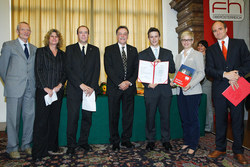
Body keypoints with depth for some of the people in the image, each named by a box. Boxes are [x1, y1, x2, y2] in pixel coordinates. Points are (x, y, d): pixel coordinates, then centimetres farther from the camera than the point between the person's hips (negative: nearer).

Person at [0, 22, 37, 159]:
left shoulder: (34, 49, 14)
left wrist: (34, 84, 9)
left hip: (30, 88, 4)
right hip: (14, 88, -4)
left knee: (29, 116, 7)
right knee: (13, 118, 3)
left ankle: (26, 144, 21)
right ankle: (12, 147, 16)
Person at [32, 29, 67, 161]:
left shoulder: (62, 54, 15)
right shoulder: (41, 51, 5)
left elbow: (65, 72, 9)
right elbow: (38, 71, -3)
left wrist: (60, 85, -7)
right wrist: (45, 87, -12)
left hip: (58, 91, 4)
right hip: (43, 90, -4)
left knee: (55, 119, 8)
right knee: (41, 119, -3)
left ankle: (52, 146, 20)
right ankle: (39, 151, 6)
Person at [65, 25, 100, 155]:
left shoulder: (95, 50, 11)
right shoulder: (70, 49, 6)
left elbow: (97, 70, 4)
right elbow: (68, 69, -3)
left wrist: (92, 87, -9)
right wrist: (81, 85, -12)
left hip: (90, 89, 2)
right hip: (74, 89, -2)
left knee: (87, 117, 8)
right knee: (72, 118, 1)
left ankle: (83, 142, 24)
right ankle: (71, 145, 15)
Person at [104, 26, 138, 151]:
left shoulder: (133, 50, 13)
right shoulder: (109, 49, 4)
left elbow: (136, 69, 7)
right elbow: (108, 69, -6)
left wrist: (129, 82, -9)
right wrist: (119, 83, -14)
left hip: (129, 87, 3)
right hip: (114, 88, -2)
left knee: (129, 115, 7)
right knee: (114, 116, 4)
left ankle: (126, 140, 21)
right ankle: (115, 142, 17)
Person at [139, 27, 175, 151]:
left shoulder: (167, 53, 14)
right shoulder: (142, 54, 9)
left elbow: (173, 69, 3)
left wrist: (160, 64, -12)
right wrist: (147, 84, -14)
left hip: (165, 89, 2)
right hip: (150, 89, -1)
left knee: (165, 116, 6)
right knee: (150, 116, 5)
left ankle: (166, 140, 21)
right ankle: (150, 141, 20)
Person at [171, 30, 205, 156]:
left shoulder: (197, 55, 0)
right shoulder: (178, 56, 17)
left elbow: (201, 73, -7)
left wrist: (190, 85, -20)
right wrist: (174, 82, 0)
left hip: (193, 92, -5)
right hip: (180, 91, 5)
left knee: (193, 119, 0)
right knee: (184, 119, 11)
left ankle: (193, 146, 12)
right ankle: (186, 142, 25)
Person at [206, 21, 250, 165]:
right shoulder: (211, 50, 11)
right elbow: (209, 70, -1)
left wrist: (237, 74, -15)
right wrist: (225, 75, -16)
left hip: (237, 88, -1)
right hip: (219, 89, 1)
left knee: (238, 120, 5)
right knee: (220, 120, 9)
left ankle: (238, 151, 20)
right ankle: (220, 148, 23)